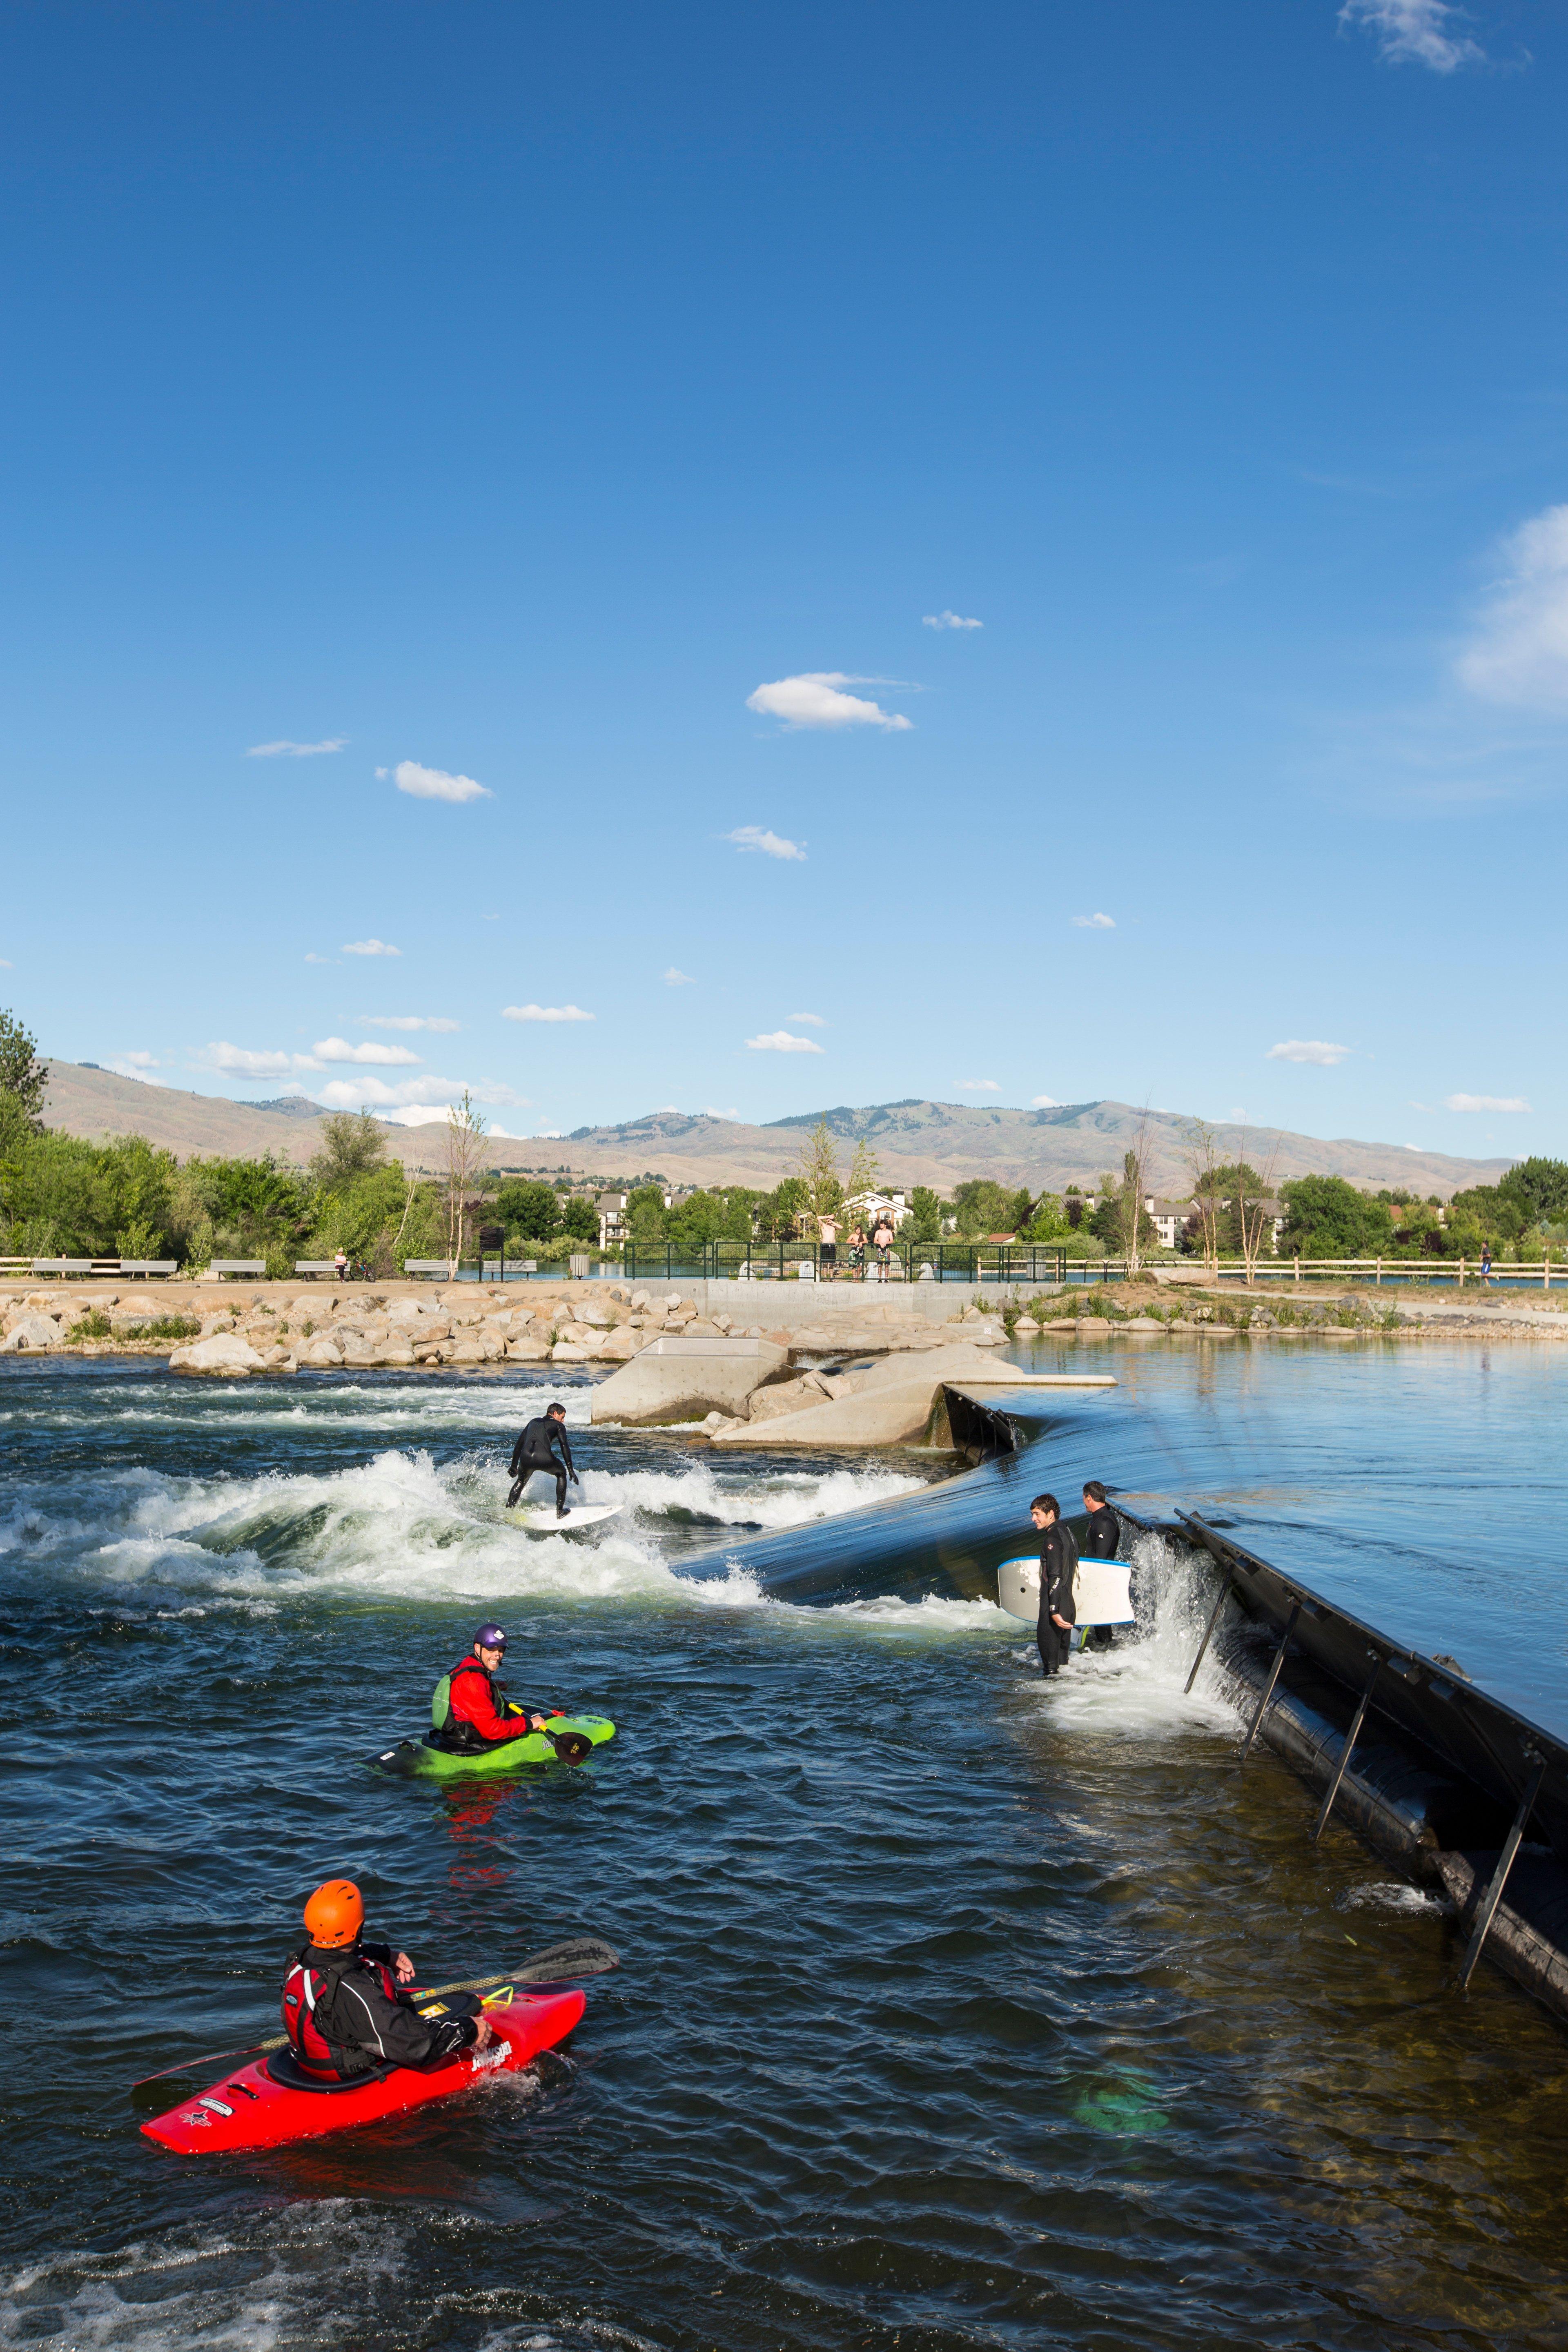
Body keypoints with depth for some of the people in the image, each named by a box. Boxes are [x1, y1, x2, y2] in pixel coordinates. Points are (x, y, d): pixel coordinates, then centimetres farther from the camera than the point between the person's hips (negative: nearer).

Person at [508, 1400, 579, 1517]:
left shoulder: (533, 1422, 34)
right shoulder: (558, 1425, 20)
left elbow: (519, 1445, 36)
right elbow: (565, 1447, 9)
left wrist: (514, 1467, 42)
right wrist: (571, 1470, 9)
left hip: (526, 1458, 4)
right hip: (544, 1458, -4)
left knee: (521, 1481, 34)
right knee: (561, 1474, 26)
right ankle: (560, 1511, 23)